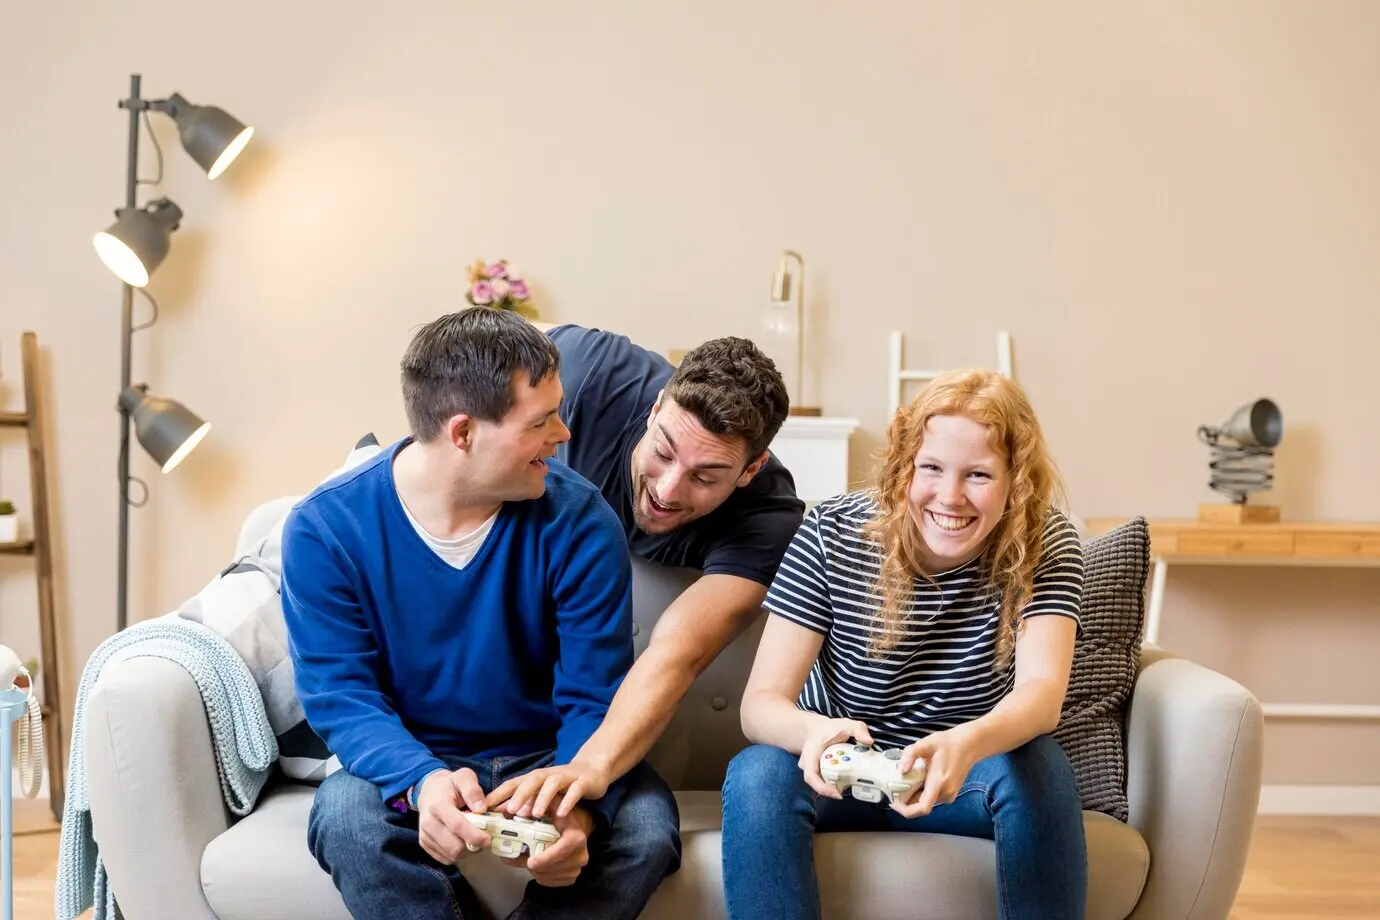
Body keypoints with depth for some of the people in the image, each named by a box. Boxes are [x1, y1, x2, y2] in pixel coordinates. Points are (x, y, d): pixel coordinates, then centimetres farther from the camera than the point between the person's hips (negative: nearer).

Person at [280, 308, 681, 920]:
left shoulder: (578, 521, -14)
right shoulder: (325, 528, -14)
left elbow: (595, 699, -14)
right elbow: (339, 695, -15)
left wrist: (578, 808, -36)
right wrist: (423, 781, -37)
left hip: (547, 757, 1)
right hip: (412, 763, 0)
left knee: (647, 828, -28)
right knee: (347, 817, -33)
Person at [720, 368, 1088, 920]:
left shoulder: (1046, 544, -15)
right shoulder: (832, 534, -17)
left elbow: (1042, 692, -31)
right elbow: (760, 704, -21)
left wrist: (965, 747, -55)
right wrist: (813, 731, -46)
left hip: (965, 776, 1)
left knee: (1040, 766, -31)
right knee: (757, 773, -32)